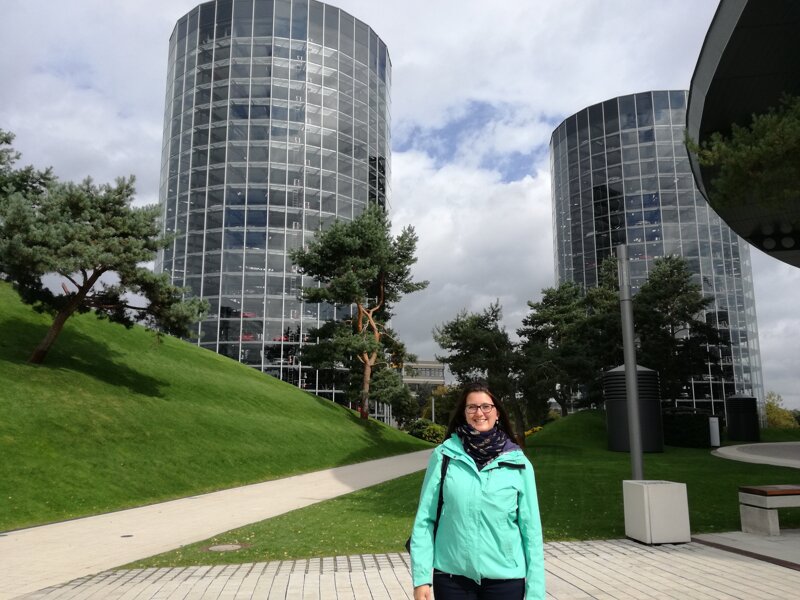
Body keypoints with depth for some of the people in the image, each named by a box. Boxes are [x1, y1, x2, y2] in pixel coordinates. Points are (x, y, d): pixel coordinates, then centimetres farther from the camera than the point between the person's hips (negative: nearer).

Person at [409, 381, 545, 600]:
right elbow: (425, 519, -2)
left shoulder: (518, 463, -2)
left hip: (505, 577, 1)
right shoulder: (444, 455, -4)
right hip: (452, 575, 0)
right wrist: (421, 578, -6)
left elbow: (531, 528, 0)